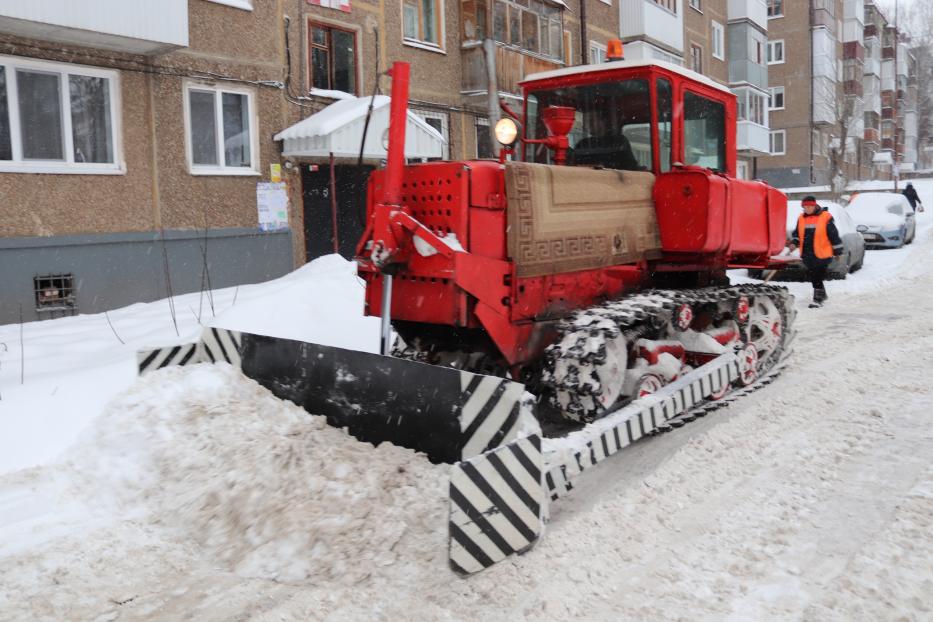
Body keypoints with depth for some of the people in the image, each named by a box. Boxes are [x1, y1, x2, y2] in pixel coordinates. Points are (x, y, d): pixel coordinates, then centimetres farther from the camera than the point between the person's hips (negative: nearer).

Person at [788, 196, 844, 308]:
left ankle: (817, 299, 1)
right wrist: (794, 242, -3)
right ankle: (822, 295, 34)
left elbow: (834, 235, -3)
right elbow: (797, 233, 17)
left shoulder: (825, 217, -7)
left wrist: (837, 251, 0)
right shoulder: (801, 218, 7)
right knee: (814, 277, 16)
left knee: (818, 277, -5)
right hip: (807, 255, 6)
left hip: (822, 254, -6)